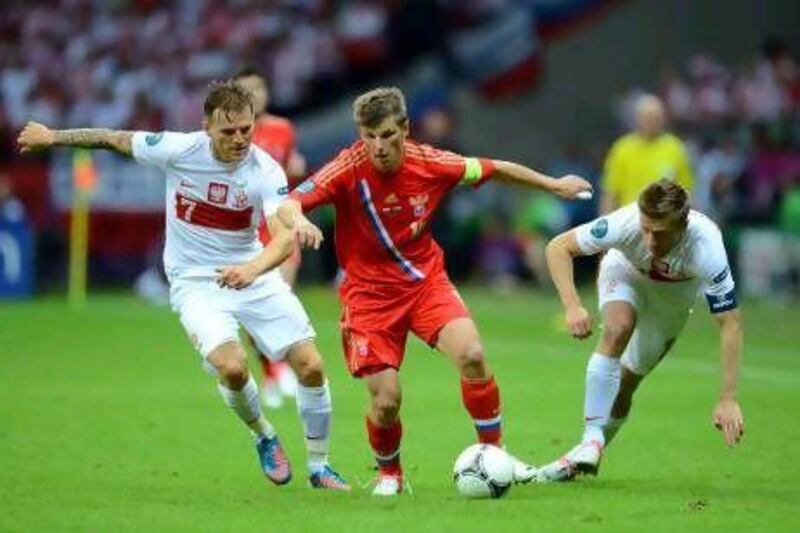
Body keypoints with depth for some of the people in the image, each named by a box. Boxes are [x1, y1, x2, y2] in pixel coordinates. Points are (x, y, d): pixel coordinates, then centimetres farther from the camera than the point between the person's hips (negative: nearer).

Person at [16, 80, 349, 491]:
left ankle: (318, 466, 14)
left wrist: (253, 268, -51)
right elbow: (116, 139, 1)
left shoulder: (266, 171, -17)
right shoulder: (178, 150, -15)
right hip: (196, 283, -1)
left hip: (254, 275, 1)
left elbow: (286, 236, -31)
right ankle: (264, 438, 7)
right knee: (231, 367, -25)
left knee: (311, 366, -8)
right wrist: (51, 137, 11)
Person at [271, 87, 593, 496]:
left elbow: (495, 169, 6)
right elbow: (288, 205, -26)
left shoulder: (430, 163, -10)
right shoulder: (349, 169, -18)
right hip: (369, 291, -2)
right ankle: (388, 473, 22)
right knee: (386, 401, -10)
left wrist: (554, 185, 16)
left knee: (472, 356, -22)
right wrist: (298, 221, -51)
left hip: (426, 281, 2)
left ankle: (493, 452, 0)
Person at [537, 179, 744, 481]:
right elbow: (558, 248, -26)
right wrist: (573, 306, -41)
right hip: (625, 274, -1)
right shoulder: (625, 223, -40)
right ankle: (591, 441, -28)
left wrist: (728, 400, -39)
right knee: (618, 329, -31)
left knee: (626, 382, 0)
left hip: (676, 290, 1)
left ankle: (589, 456, 23)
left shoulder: (706, 249, -42)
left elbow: (730, 323, -36)